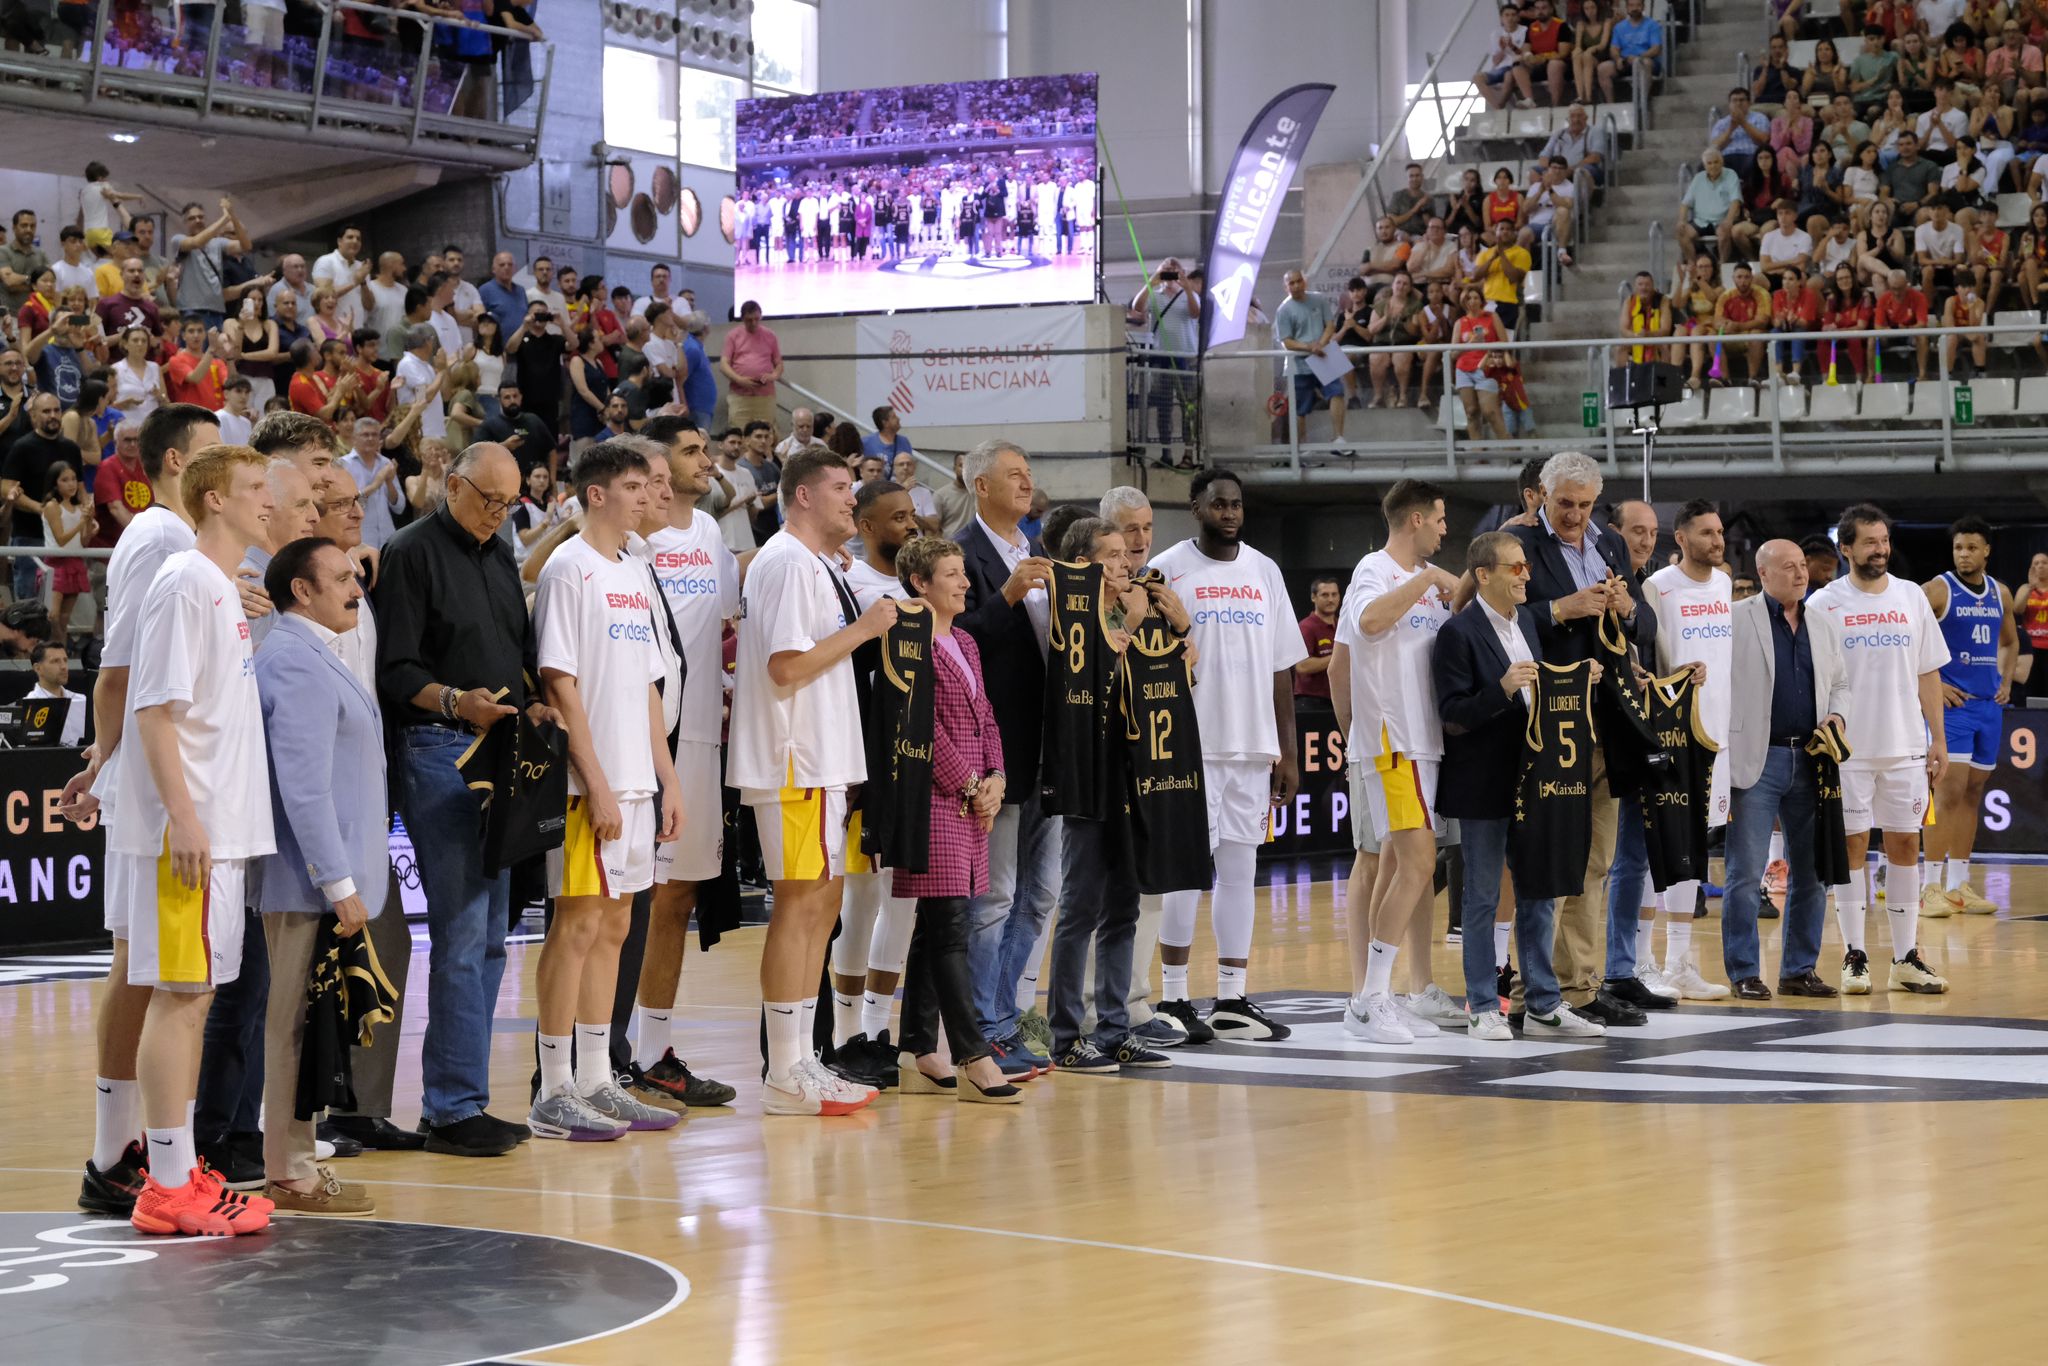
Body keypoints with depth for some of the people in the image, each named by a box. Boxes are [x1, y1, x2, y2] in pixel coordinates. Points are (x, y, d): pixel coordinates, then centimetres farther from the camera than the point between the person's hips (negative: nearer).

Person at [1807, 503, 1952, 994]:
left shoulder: (1911, 597, 7)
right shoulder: (1824, 604, -2)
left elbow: (1928, 673, 10)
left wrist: (1938, 738, 6)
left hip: (1905, 747, 3)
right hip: (1847, 748, -3)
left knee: (1904, 844, 5)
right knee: (1851, 845, 0)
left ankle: (1906, 958, 10)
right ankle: (1855, 957, 6)